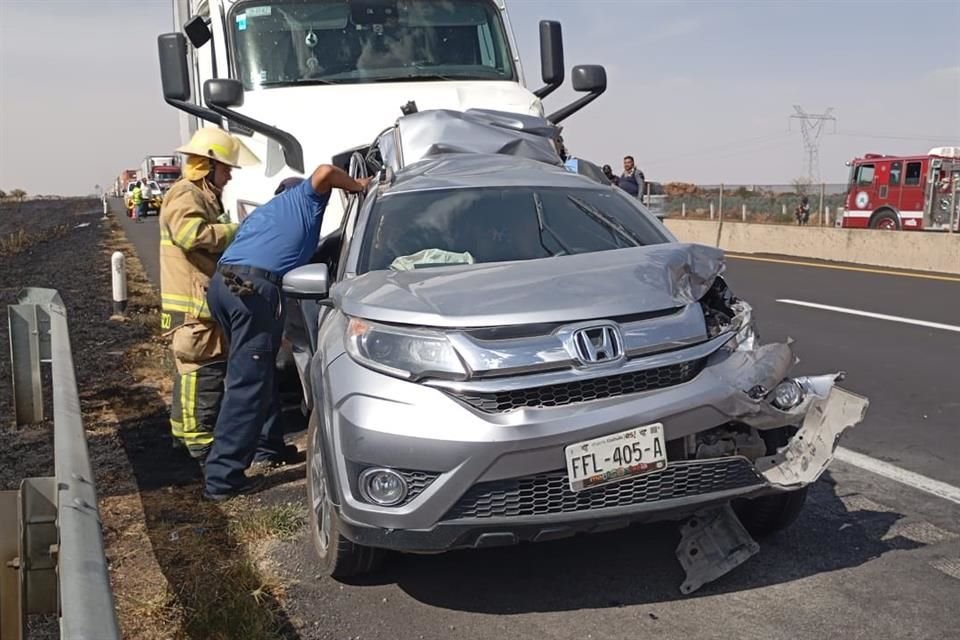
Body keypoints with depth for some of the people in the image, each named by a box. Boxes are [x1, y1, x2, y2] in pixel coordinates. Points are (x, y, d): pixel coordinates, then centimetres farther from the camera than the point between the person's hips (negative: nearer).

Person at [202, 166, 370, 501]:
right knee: (248, 382, -8)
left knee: (261, 371, 23)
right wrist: (358, 185, 14)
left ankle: (268, 445, 31)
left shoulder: (260, 211, 38)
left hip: (221, 282, 8)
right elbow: (324, 172, -3)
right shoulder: (304, 198, 19)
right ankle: (222, 477, -9)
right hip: (254, 287, -8)